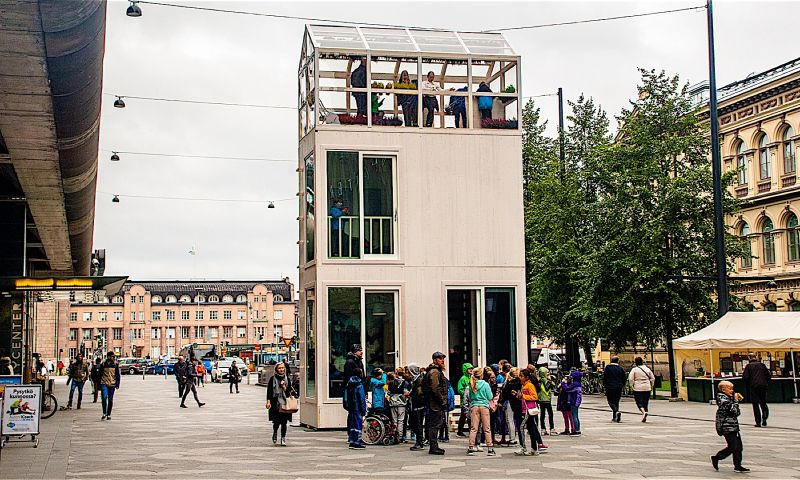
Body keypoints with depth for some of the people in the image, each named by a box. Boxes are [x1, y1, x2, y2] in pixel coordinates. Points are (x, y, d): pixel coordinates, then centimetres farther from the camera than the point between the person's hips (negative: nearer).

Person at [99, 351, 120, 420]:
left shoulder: (115, 364, 4)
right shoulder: (103, 364, 3)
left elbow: (117, 375, 6)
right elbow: (100, 375, 8)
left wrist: (117, 384, -1)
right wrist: (99, 385, 6)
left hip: (112, 384, 1)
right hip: (104, 384, -1)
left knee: (110, 400, 5)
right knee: (104, 397, -18)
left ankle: (108, 415, 15)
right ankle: (104, 413, -7)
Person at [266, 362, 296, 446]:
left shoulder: (287, 379, 9)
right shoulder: (273, 379, 2)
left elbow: (290, 391, 11)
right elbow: (269, 390, 0)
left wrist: (285, 388, -9)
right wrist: (268, 401, -8)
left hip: (285, 403, 2)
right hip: (275, 403, -2)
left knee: (284, 422, 1)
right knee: (276, 422, -4)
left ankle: (283, 438, 11)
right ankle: (275, 433, 25)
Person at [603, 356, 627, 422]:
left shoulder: (607, 368, -3)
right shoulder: (621, 369, 3)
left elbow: (604, 378, -3)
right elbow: (624, 378, 6)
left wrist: (604, 386, 8)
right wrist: (622, 386, 19)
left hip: (610, 387, -3)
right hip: (618, 387, 3)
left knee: (611, 401, 0)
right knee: (616, 401, 13)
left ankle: (616, 411, -27)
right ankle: (615, 417, 14)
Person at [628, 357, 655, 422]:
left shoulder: (634, 369, -5)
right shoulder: (647, 369, 7)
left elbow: (630, 379, -11)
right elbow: (653, 378, 9)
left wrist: (632, 386, 1)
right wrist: (651, 386, 17)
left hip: (638, 388, -4)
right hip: (647, 388, 4)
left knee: (639, 402, -1)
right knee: (645, 402, 11)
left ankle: (644, 412, -27)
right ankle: (644, 417, 13)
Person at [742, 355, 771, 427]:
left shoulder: (748, 366, 0)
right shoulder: (762, 365, 6)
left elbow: (745, 377, -7)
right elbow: (769, 375, 4)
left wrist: (747, 386, 7)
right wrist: (766, 384, 14)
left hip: (753, 386, -2)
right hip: (763, 386, 2)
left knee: (755, 405, 3)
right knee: (763, 403, 13)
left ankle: (758, 422, -1)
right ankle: (764, 418, -7)